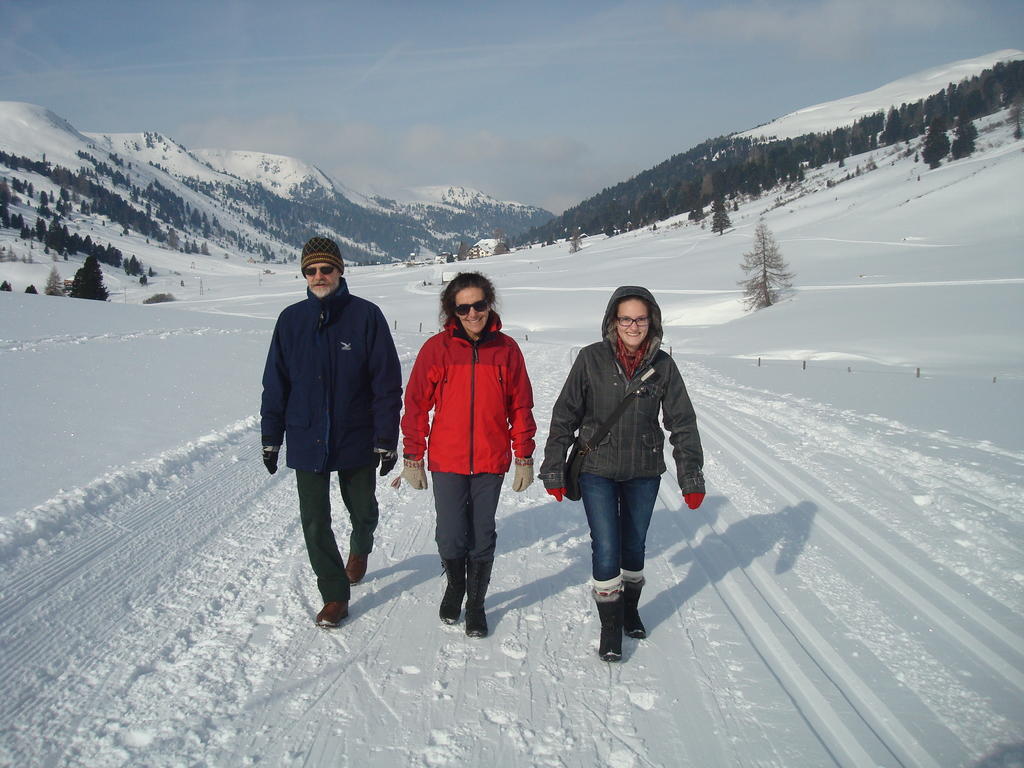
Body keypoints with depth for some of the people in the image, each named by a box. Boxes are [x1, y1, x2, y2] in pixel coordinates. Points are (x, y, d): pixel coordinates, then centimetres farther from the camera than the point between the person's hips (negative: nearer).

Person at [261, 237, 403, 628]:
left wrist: (386, 439, -10)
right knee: (315, 522, 2)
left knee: (363, 512, 17)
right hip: (306, 441, 2)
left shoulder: (366, 315, -8)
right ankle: (335, 595, 18)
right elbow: (275, 383, 7)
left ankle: (360, 549, 51)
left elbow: (387, 383, -8)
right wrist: (270, 438, 6)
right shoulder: (291, 320, 1)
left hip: (357, 441, -2)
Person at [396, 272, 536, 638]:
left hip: (491, 461, 1)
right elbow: (416, 404, 0)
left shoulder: (506, 349, 0)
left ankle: (476, 602, 29)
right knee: (450, 539, 2)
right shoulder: (437, 348, -4)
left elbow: (520, 406, 6)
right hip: (446, 460, -1)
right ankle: (454, 585, 33)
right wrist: (413, 458, 0)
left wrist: (524, 458, 5)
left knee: (482, 538, 8)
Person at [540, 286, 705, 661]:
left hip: (644, 472, 2)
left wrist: (691, 478, -1)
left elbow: (683, 423, 1)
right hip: (597, 469, -2)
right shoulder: (592, 359, -10)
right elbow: (565, 416, -5)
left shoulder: (662, 365, -4)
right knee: (606, 548, -7)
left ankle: (630, 610, 39)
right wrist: (554, 471, -5)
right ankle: (610, 627, 10)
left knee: (634, 545, 16)